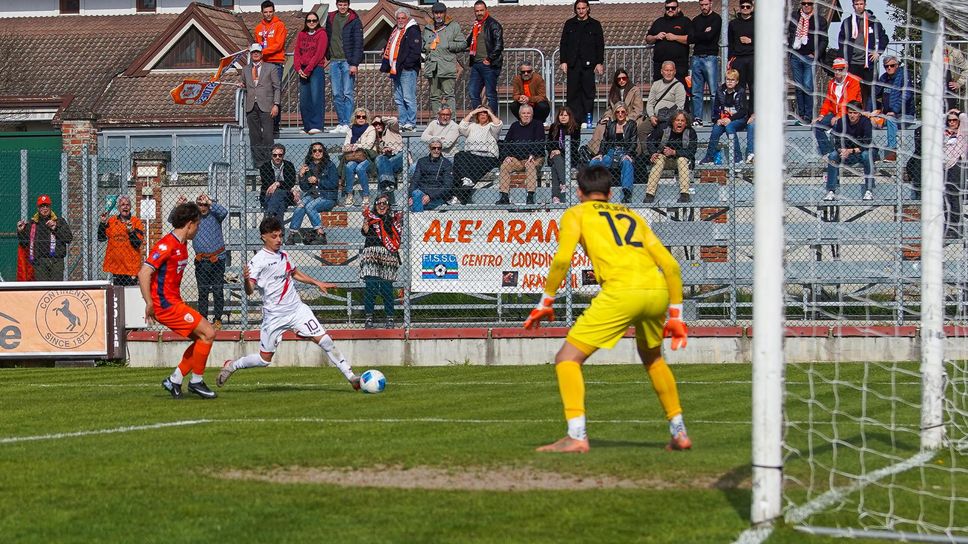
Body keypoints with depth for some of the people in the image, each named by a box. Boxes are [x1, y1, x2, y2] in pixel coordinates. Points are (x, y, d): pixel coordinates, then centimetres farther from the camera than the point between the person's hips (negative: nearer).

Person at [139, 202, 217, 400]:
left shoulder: (182, 245, 14)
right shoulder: (167, 245, -17)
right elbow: (144, 273, -23)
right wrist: (149, 304, -27)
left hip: (174, 302, 10)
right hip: (166, 305, -10)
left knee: (203, 337, 10)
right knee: (208, 333, -11)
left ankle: (175, 379, 13)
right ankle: (196, 381, 0)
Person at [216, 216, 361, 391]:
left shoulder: (283, 255, 7)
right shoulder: (259, 260, -14)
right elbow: (250, 291, -24)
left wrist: (317, 283, 24)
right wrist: (246, 280, -46)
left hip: (297, 308, 5)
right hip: (275, 315, -5)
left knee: (324, 340, -7)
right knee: (264, 359, 4)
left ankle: (351, 377, -3)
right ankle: (230, 366, 29)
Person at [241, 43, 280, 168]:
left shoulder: (270, 69, 8)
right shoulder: (246, 70, 18)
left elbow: (277, 88, 5)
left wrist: (275, 105, -5)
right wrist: (242, 86, 2)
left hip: (266, 106, -3)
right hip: (251, 107, 3)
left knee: (267, 135, -9)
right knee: (254, 136, 1)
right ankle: (257, 162, 4)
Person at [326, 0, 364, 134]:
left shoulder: (354, 21, -2)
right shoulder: (331, 18, 13)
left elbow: (358, 43, -7)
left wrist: (354, 64, -14)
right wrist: (328, 56, 9)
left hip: (348, 61, -5)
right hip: (334, 61, 5)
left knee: (348, 94, -7)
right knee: (337, 95, 4)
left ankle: (347, 124, -8)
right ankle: (340, 123, 8)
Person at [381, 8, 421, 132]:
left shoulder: (413, 31, -7)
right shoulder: (395, 31, 20)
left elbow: (416, 51, -15)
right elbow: (388, 49, 27)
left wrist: (406, 64, -19)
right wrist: (386, 65, 15)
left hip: (407, 70, -9)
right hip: (395, 70, 9)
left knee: (408, 97, -10)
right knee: (398, 98, 11)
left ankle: (411, 123, -7)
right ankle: (402, 122, 15)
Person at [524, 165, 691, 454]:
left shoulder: (576, 213, 18)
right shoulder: (632, 216, 31)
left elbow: (562, 259, 0)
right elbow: (670, 265, 24)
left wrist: (546, 301, 10)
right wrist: (675, 315, 27)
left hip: (621, 291, -5)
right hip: (657, 291, 5)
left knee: (568, 359, 2)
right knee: (652, 357, 32)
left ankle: (576, 436, -15)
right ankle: (679, 432, 29)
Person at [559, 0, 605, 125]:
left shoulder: (595, 25, 8)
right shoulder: (569, 24, 10)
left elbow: (600, 45, 7)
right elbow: (563, 44, 9)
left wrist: (599, 63, -1)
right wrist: (563, 61, 0)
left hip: (588, 63, -1)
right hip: (573, 63, 1)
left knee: (588, 92, -2)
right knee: (572, 92, -2)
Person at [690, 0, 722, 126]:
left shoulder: (716, 19, 2)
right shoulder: (696, 20, 19)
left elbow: (710, 36, -12)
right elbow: (691, 39, 8)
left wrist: (697, 36, 0)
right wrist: (704, 34, -5)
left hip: (710, 57, -5)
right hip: (696, 57, 5)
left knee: (714, 91, -7)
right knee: (696, 92, 3)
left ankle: (716, 118, -6)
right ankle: (697, 118, 5)